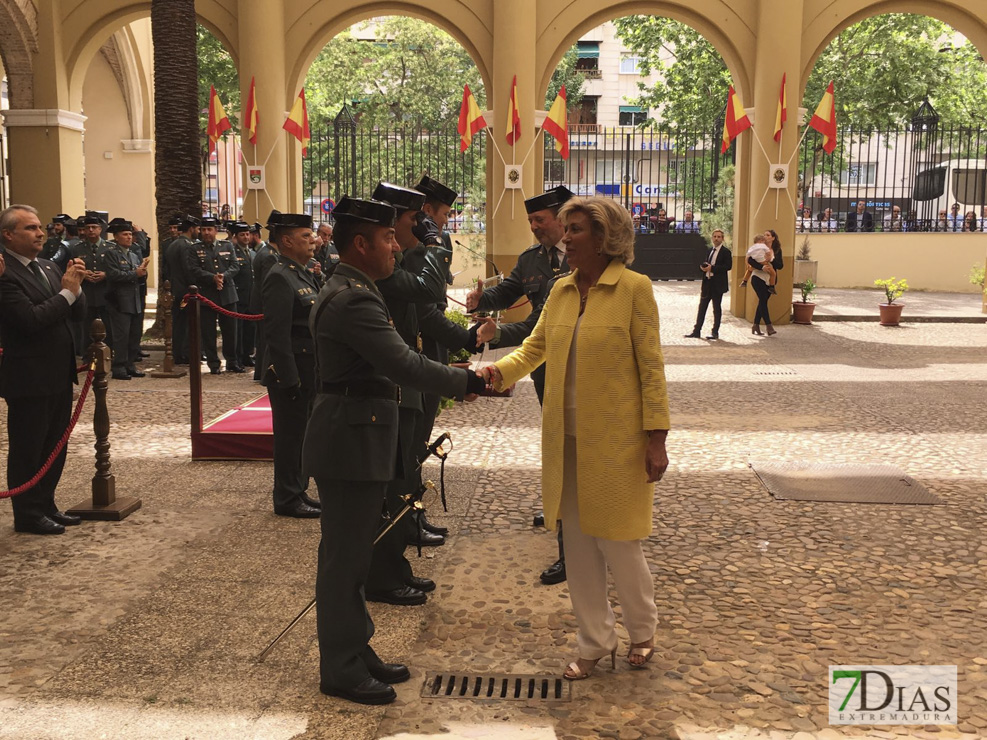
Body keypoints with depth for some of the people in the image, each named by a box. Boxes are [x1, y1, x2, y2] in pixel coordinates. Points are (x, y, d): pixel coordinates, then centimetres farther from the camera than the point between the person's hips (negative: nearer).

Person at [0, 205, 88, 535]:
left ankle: (46, 506, 29)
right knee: (26, 450, 5)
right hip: (29, 379, -8)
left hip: (59, 375, 8)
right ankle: (27, 516, 16)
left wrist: (76, 286, -8)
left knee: (54, 447, 16)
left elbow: (78, 312, 10)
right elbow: (31, 319, -24)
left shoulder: (49, 267, 10)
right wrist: (67, 292, -17)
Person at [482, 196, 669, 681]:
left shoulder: (633, 288, -9)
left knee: (618, 543, 4)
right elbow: (534, 348, 6)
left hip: (616, 440, -5)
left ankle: (642, 632, 31)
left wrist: (656, 439, -13)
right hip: (566, 438, 6)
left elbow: (651, 366, -10)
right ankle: (595, 641, 28)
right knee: (578, 543, 12)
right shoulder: (561, 291, 8)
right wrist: (497, 372, -14)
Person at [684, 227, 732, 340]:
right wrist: (704, 267, -3)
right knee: (702, 307, 7)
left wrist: (712, 268, -21)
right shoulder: (710, 250, 14)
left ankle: (715, 333, 10)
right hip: (707, 283, 6)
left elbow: (728, 266, -17)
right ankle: (697, 331, 11)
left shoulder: (725, 252, -7)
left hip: (717, 284, -6)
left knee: (717, 308, 3)